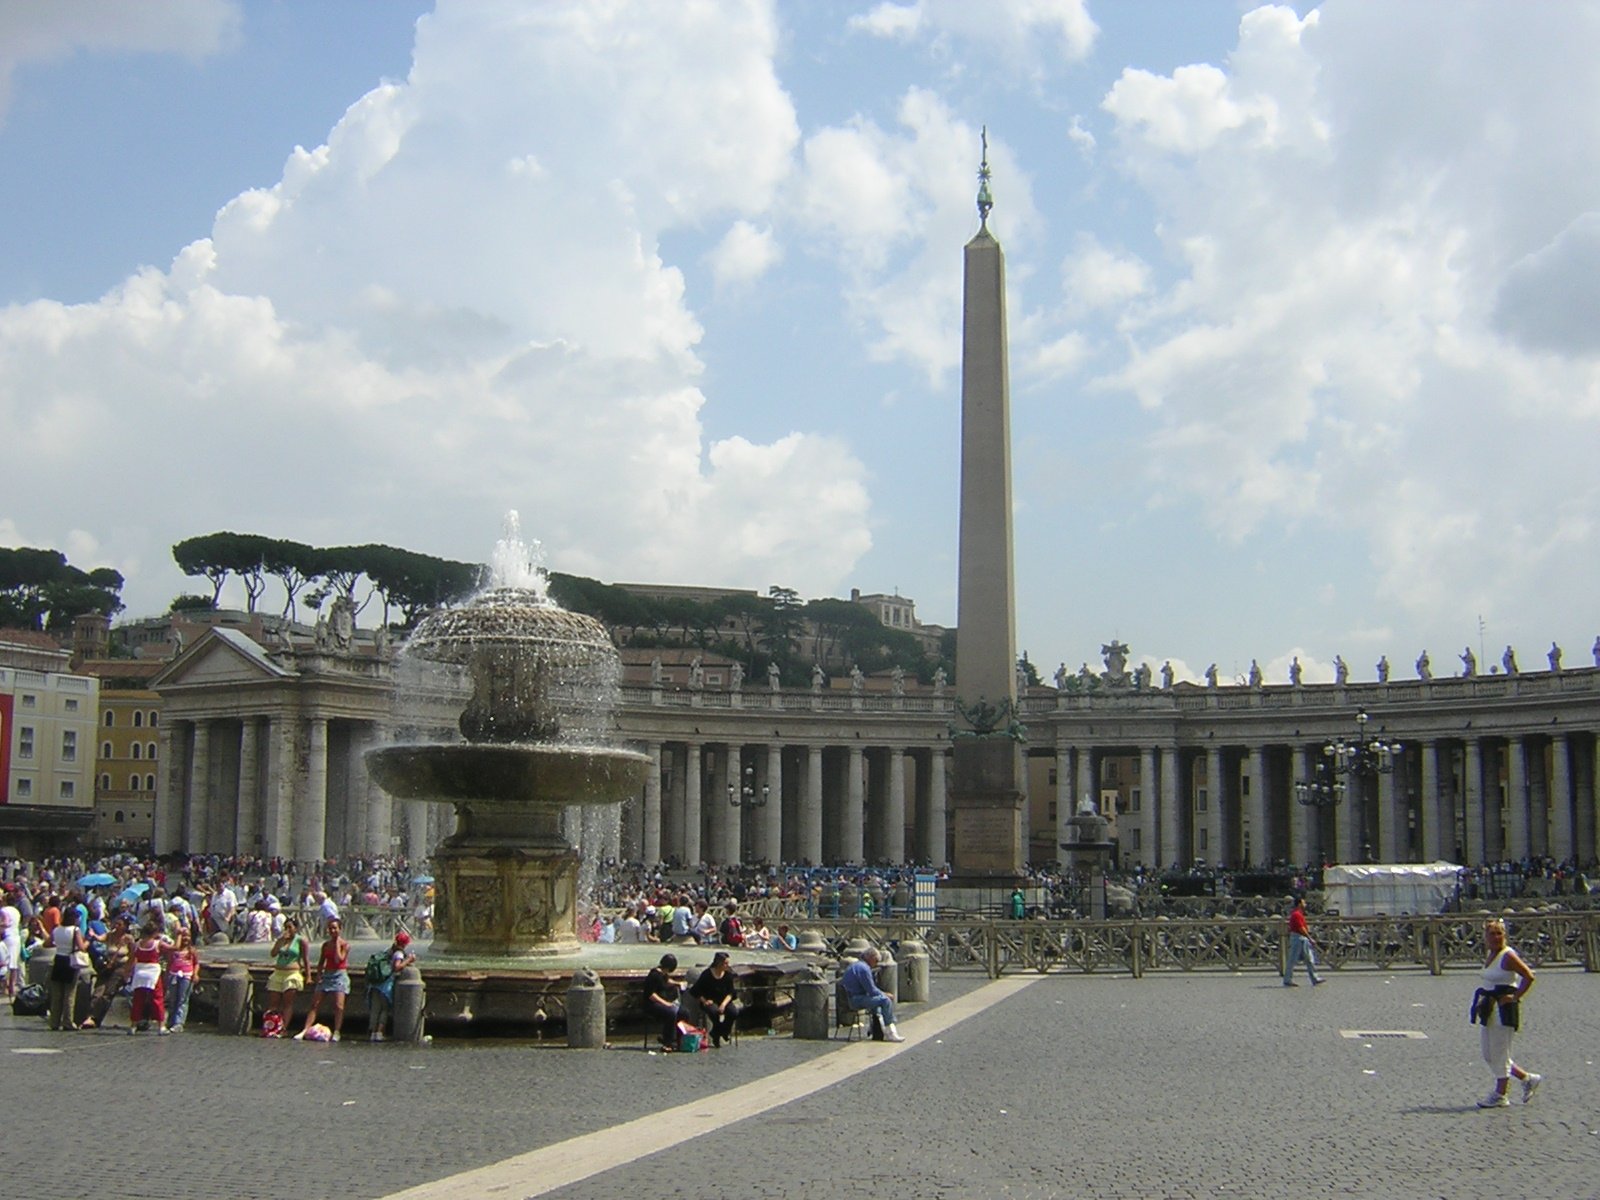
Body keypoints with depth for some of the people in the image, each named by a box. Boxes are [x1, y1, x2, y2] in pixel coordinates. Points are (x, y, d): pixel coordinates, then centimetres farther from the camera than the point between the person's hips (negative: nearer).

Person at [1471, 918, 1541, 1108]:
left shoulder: (1508, 956, -13)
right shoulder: (1491, 955, 12)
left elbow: (1529, 977, -18)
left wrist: (1515, 997, -15)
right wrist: (1483, 1001, 11)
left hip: (1504, 1009, -10)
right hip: (1489, 1010, 10)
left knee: (1499, 1053, -2)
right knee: (1489, 1055, 13)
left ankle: (1500, 1095, 8)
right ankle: (1528, 1079, 24)